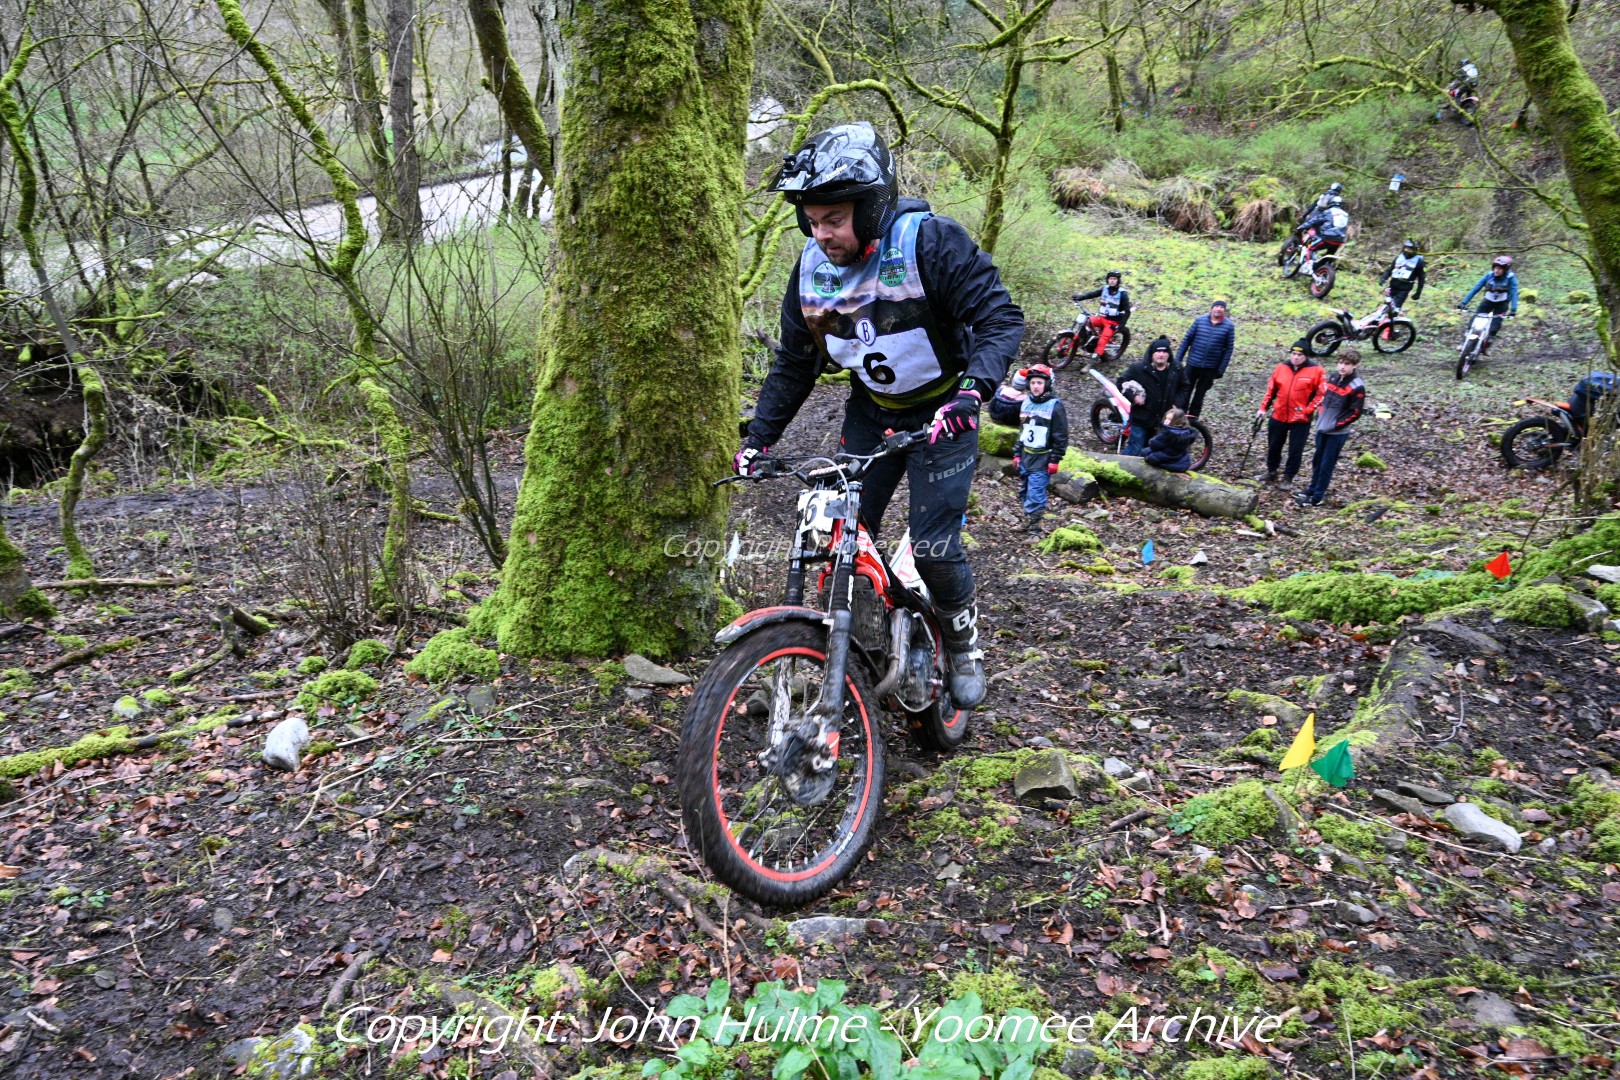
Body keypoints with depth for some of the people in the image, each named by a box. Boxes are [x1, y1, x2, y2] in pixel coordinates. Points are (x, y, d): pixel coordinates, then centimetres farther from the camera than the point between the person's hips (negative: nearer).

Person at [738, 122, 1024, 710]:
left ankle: (963, 645, 20)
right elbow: (794, 364, 4)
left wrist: (972, 390, -41)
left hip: (941, 412, -5)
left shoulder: (931, 242, -23)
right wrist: (758, 437, -2)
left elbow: (1001, 317, -24)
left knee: (934, 546, -10)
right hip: (871, 412, 5)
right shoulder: (812, 268, -6)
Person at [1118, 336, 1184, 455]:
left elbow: (1184, 387, 18)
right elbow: (1122, 384, -4)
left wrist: (1177, 402, 2)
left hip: (1164, 420, 4)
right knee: (1134, 451, -3)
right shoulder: (1138, 368, -11)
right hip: (1141, 419, -4)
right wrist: (1133, 396, -19)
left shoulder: (1176, 370, 2)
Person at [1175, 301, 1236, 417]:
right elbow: (1187, 340, 1)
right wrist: (1178, 359, -2)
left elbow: (1228, 349, -3)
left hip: (1211, 368, 0)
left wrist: (1221, 369, -6)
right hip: (1192, 364, 0)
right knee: (1185, 392, 3)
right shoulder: (1200, 320, -2)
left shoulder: (1229, 326, -4)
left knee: (1199, 395, 11)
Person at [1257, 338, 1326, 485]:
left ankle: (1288, 477, 19)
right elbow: (1270, 389, 10)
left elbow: (1320, 394, -8)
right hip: (1279, 416, 4)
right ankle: (1271, 472, 34)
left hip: (1300, 420, -3)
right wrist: (1263, 408, 5)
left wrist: (1306, 411, -14)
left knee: (1295, 450, 3)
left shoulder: (1316, 370, -9)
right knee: (1273, 446, 15)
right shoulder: (1281, 367, 1)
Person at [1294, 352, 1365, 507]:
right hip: (1322, 428, 6)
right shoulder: (1333, 377, 4)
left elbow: (1355, 413, -15)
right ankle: (1312, 489, 33)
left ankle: (1317, 498, 10)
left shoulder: (1357, 387, -16)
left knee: (1326, 465, 1)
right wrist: (1320, 416, 8)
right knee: (1317, 461, 17)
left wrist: (1334, 425, -15)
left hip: (1337, 433, -6)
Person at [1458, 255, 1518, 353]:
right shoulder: (1489, 275, -19)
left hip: (1502, 304, -2)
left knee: (1495, 324, -18)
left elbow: (1514, 294, -30)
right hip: (1488, 301, 2)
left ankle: (1486, 345, -3)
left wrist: (1513, 310, -43)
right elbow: (1475, 288, -20)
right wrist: (1464, 302, -28)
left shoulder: (1511, 278, -24)